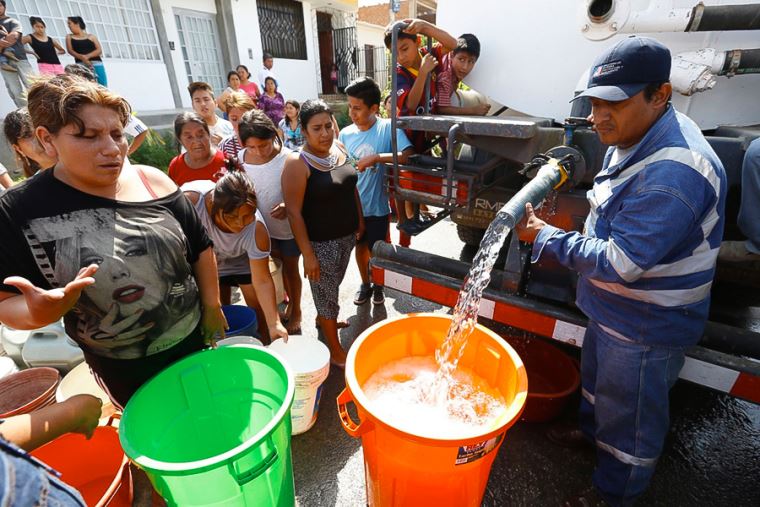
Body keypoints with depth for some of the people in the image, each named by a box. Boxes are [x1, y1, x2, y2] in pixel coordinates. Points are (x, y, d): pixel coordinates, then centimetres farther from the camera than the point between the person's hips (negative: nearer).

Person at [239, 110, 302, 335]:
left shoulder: (287, 159, -21)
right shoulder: (241, 159, -7)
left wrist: (288, 205, -34)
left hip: (289, 226, -4)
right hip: (263, 227, 4)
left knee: (290, 267, 12)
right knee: (280, 265, 20)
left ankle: (295, 311, 33)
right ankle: (290, 301, 43)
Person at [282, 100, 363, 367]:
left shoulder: (339, 147, 1)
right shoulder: (297, 163, -19)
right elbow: (294, 212, -19)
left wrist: (360, 220, 14)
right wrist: (307, 254, -19)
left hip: (347, 235, 7)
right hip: (321, 242, -6)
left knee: (333, 286, 26)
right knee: (326, 293, 9)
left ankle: (324, 319, 54)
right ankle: (336, 351, 28)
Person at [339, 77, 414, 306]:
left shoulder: (388, 128, -13)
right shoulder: (345, 134, -3)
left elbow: (408, 155, -26)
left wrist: (376, 157, -32)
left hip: (377, 206, -3)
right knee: (360, 246, 20)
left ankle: (379, 286, 41)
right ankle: (365, 284, 43)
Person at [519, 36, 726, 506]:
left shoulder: (673, 173, -33)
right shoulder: (633, 136, -1)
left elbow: (620, 263, -31)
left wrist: (548, 238, -22)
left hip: (646, 325, -9)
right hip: (612, 307, 9)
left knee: (629, 415, 15)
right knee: (598, 375, 30)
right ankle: (592, 429, 58)